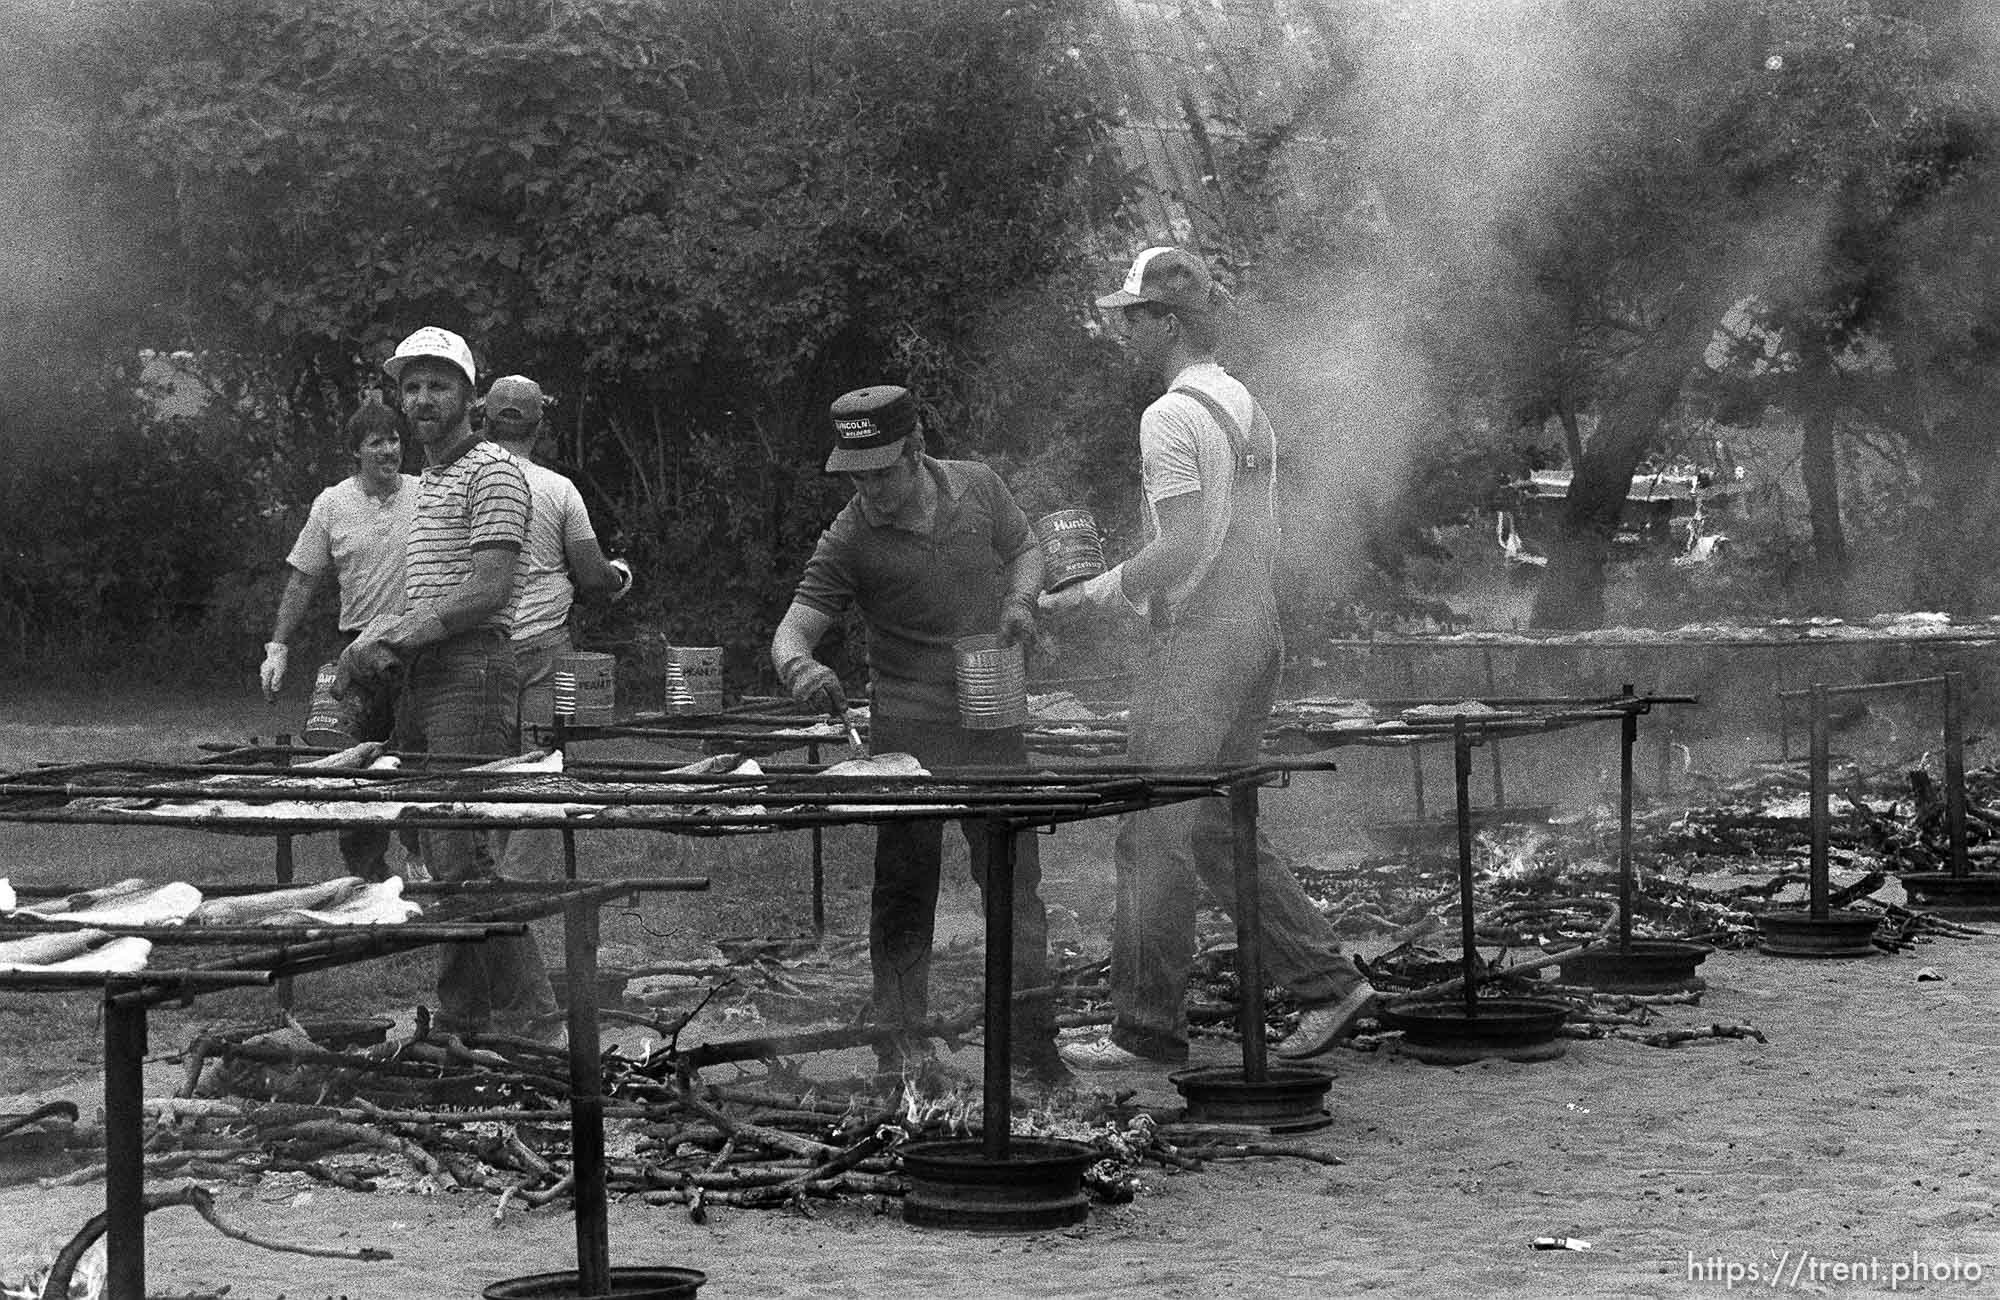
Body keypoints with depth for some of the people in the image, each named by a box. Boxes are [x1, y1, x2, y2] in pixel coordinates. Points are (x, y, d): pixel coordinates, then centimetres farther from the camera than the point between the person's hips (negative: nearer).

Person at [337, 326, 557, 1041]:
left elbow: (486, 592, -16)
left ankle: (527, 1015, -10)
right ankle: (461, 1016, 12)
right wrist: (386, 645, 5)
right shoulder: (430, 478, 23)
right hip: (426, 679, 9)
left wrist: (391, 638, -14)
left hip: (472, 670, -9)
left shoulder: (491, 472, -7)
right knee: (442, 853, 8)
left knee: (461, 852, -14)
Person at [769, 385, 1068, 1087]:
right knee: (904, 884, 1)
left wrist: (1019, 601, -4)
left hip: (993, 719, 2)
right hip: (907, 731, -2)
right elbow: (794, 627, -14)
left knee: (1014, 873, 2)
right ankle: (901, 1039, 10)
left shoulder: (977, 487, 0)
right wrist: (799, 667, -38)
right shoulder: (848, 542, -9)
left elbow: (1024, 549, 17)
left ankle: (1031, 1036, 10)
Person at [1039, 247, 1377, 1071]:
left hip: (1195, 647, -9)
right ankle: (1326, 983, 12)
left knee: (1154, 840, -4)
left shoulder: (1171, 417, -14)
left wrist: (1092, 594, -10)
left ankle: (1148, 1032, -1)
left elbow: (1183, 547, -21)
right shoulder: (1249, 410, 15)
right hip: (1257, 634, 9)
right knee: (1217, 832, 15)